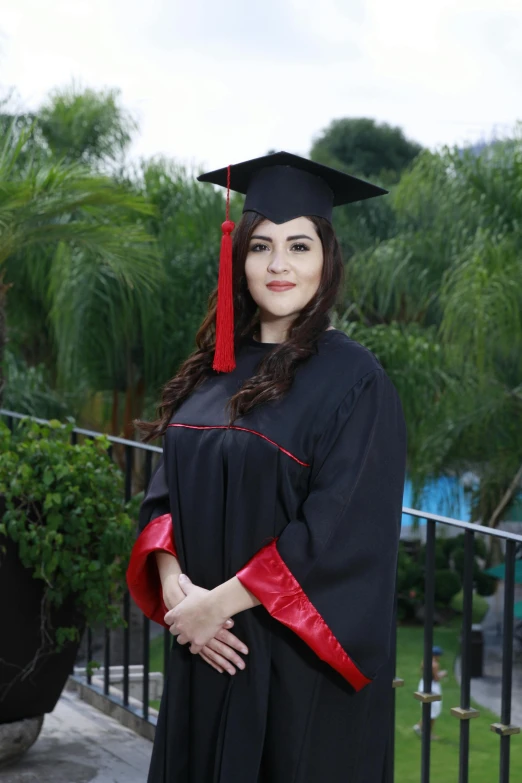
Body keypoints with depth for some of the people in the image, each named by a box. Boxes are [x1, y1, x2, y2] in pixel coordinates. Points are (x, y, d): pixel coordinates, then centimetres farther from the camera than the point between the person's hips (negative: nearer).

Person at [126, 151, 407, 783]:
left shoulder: (353, 381, -12)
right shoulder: (213, 370, 7)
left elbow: (339, 534, -18)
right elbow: (165, 494, 9)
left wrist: (220, 601, -17)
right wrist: (173, 583, -9)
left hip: (300, 664, -5)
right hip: (206, 657, 6)